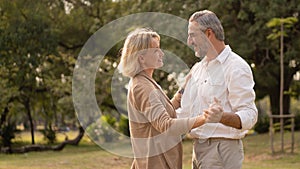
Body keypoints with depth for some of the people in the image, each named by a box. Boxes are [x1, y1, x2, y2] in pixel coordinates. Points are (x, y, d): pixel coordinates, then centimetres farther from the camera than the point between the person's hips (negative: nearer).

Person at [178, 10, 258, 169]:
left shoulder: (236, 68, -10)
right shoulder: (197, 68, 17)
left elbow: (249, 115, -19)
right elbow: (185, 113, 20)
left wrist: (222, 117, -37)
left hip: (222, 149, -8)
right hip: (199, 148, 8)